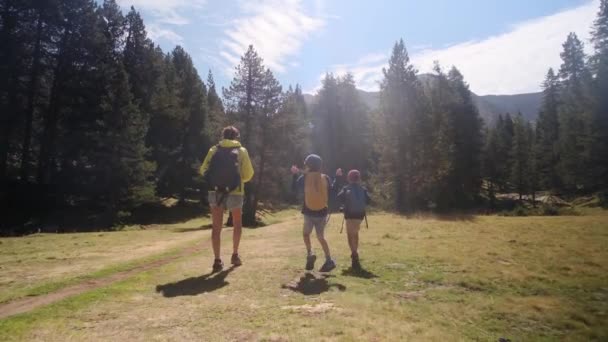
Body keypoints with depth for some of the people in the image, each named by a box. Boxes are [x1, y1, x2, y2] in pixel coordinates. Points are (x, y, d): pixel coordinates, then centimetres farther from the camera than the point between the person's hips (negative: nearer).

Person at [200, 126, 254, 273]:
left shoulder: (214, 150, 7)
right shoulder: (241, 151, 3)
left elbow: (203, 170, 3)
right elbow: (248, 174, -2)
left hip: (215, 192, 1)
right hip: (234, 192, -1)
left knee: (216, 227, 6)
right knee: (237, 224, 20)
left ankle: (217, 260, 4)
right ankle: (235, 255, 23)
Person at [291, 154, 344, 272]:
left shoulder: (304, 177, -7)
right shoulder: (325, 178, -1)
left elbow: (295, 188, 4)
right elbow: (332, 191, 8)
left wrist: (295, 175, 15)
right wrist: (338, 178, 18)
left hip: (309, 212, -2)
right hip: (322, 212, 2)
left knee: (306, 233, 20)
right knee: (321, 237, 14)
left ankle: (310, 254, 1)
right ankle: (329, 260, 6)